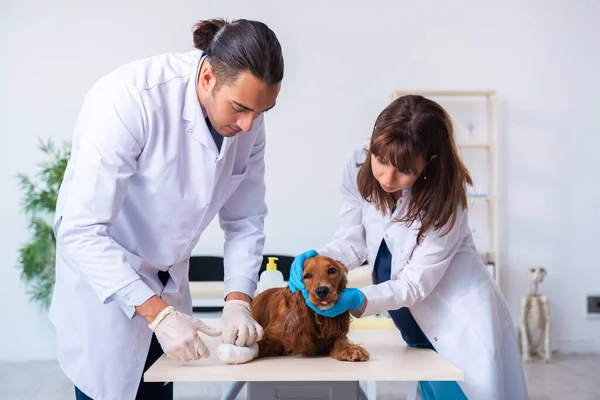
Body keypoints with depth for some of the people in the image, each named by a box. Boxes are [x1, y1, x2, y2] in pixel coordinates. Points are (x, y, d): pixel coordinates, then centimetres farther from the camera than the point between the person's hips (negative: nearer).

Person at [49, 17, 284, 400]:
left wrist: (238, 300, -16)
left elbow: (245, 220, -3)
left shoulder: (248, 119, -11)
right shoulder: (129, 98, -29)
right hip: (104, 282, -5)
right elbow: (82, 232, -29)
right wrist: (157, 312, -32)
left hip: (169, 283, 5)